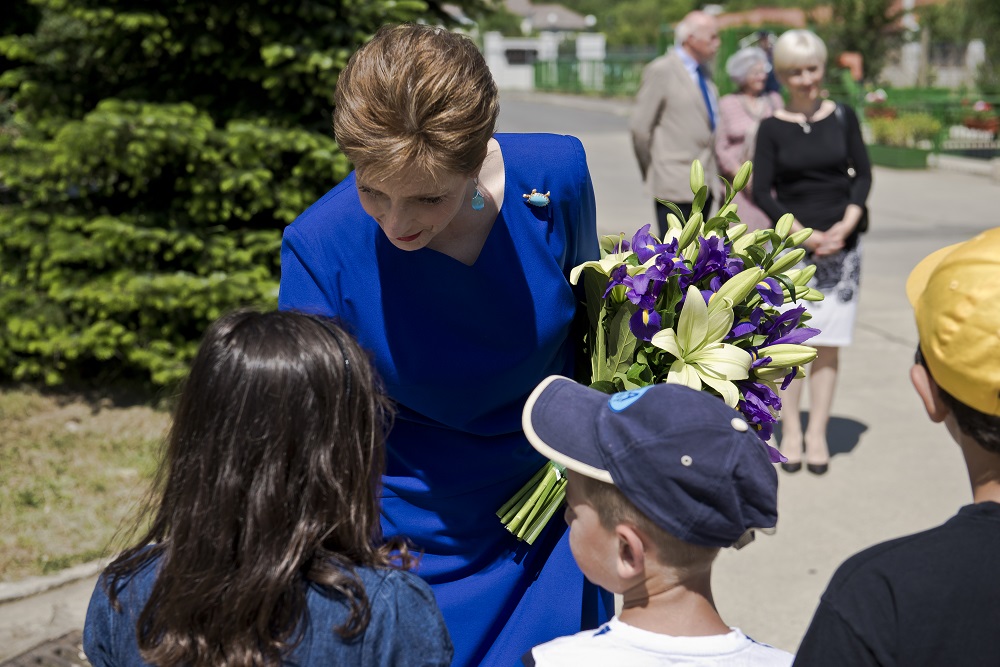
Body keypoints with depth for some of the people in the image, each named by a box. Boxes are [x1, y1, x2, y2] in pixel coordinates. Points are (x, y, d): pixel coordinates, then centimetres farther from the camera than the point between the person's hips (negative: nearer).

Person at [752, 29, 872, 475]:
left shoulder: (842, 117, 5)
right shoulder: (772, 128, -1)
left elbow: (863, 174, 5)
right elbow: (762, 191, -5)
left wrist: (846, 225, -10)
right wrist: (806, 236, -12)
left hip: (842, 245, 1)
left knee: (828, 342, 1)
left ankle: (817, 433, 7)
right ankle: (790, 430, 10)